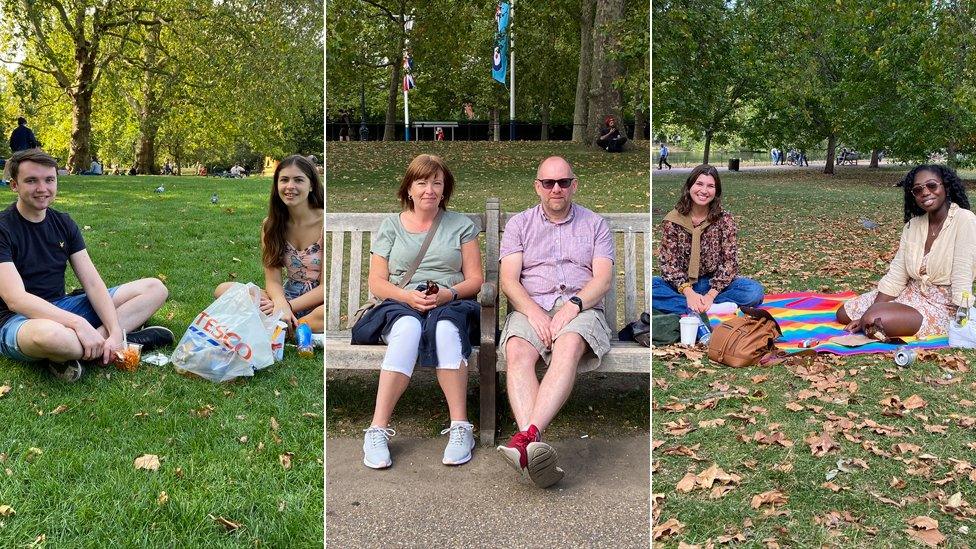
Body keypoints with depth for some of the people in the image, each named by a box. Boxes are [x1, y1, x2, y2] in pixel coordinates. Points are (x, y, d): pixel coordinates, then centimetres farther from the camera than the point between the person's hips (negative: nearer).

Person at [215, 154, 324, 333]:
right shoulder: (270, 224, 2)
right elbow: (273, 280, -4)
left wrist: (288, 306, -19)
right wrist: (281, 304, -26)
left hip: (317, 303, -5)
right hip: (287, 297, 5)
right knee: (223, 290, -14)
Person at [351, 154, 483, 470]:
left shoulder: (461, 225, 17)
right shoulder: (391, 225, 18)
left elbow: (475, 280, 10)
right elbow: (376, 283, 9)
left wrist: (447, 294, -12)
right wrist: (407, 296, -12)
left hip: (450, 306, 0)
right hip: (400, 305, 0)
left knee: (444, 327, -38)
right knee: (409, 327, -38)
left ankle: (460, 428, -40)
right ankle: (377, 429, -41)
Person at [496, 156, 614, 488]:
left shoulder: (595, 225, 18)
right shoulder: (519, 224, 18)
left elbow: (603, 279, 4)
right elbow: (508, 279, 5)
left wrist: (573, 306, -15)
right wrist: (533, 312, -14)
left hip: (580, 308, -1)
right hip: (530, 307, 1)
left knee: (569, 347, -37)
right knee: (517, 352, -34)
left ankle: (527, 436, -52)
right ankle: (533, 447, -51)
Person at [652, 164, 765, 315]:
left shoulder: (724, 219, -4)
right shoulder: (672, 220, -6)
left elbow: (730, 261, -8)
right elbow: (669, 262, -9)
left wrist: (711, 295, -22)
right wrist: (689, 293, -24)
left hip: (714, 284, 1)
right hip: (682, 284, 0)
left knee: (755, 290, -26)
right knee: (648, 287, -31)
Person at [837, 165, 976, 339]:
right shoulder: (912, 225, 4)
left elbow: (962, 281, -20)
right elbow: (895, 276, 2)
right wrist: (870, 313, -8)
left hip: (943, 306, -7)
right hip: (912, 294, 7)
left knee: (871, 320, -28)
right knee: (844, 314, 2)